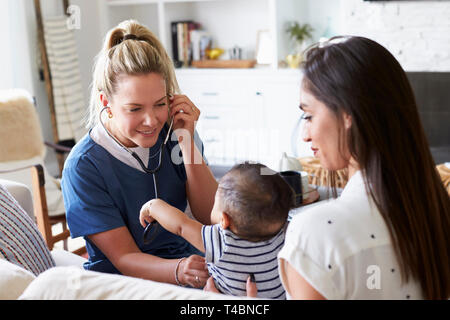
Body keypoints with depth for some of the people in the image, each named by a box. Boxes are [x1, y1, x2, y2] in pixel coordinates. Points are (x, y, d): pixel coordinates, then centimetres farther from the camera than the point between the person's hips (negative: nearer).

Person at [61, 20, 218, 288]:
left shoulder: (172, 133, -4)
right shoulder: (83, 167, -15)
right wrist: (177, 271, -37)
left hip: (186, 258, 4)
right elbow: (125, 258, -16)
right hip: (122, 283, -4)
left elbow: (210, 216, -5)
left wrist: (187, 142, -16)